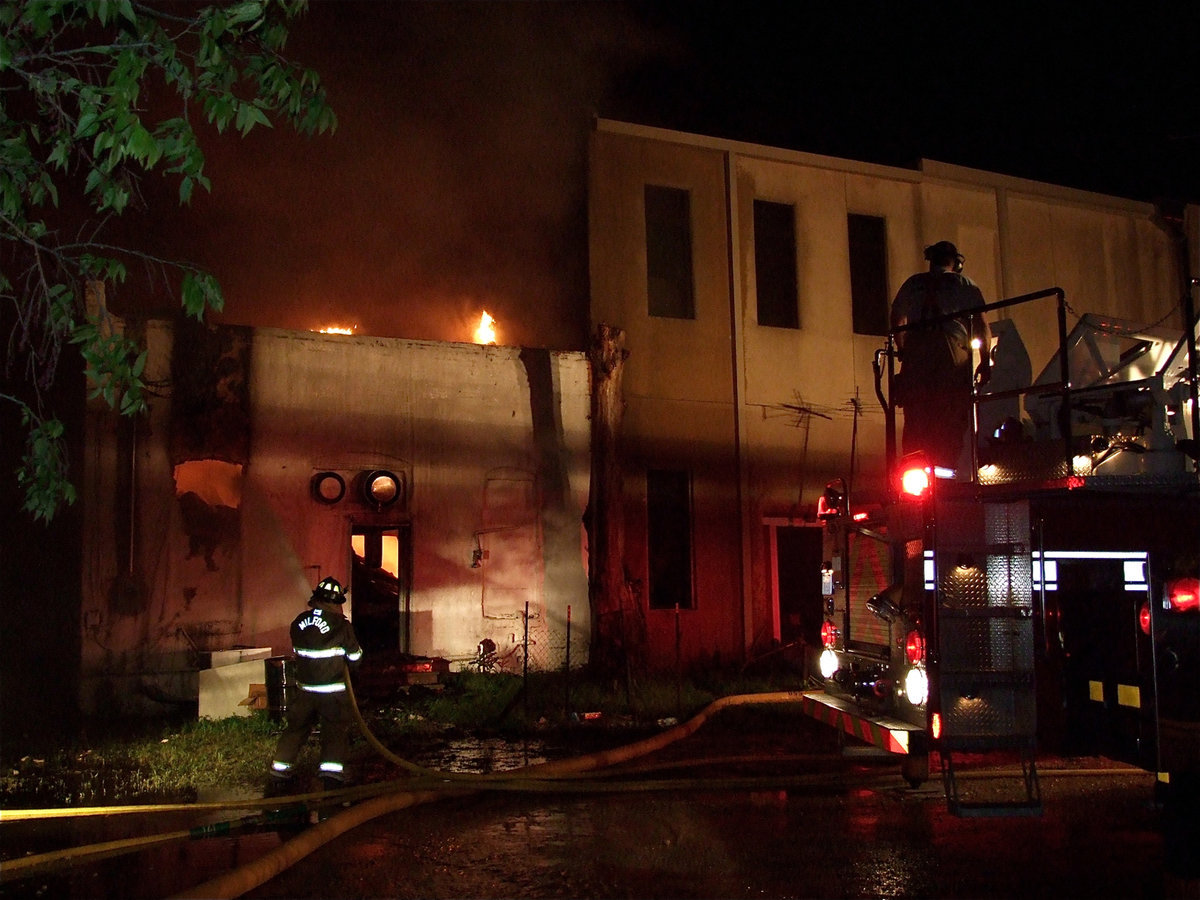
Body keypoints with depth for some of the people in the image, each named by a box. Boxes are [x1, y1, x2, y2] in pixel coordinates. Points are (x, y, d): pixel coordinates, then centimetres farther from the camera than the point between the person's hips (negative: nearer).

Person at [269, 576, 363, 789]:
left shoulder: (299, 622, -1)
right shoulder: (340, 625, -15)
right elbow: (355, 655, -4)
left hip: (305, 689, 4)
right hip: (333, 691, -4)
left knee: (296, 728, 16)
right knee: (335, 732, 3)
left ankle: (279, 772, 22)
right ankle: (332, 776, -5)